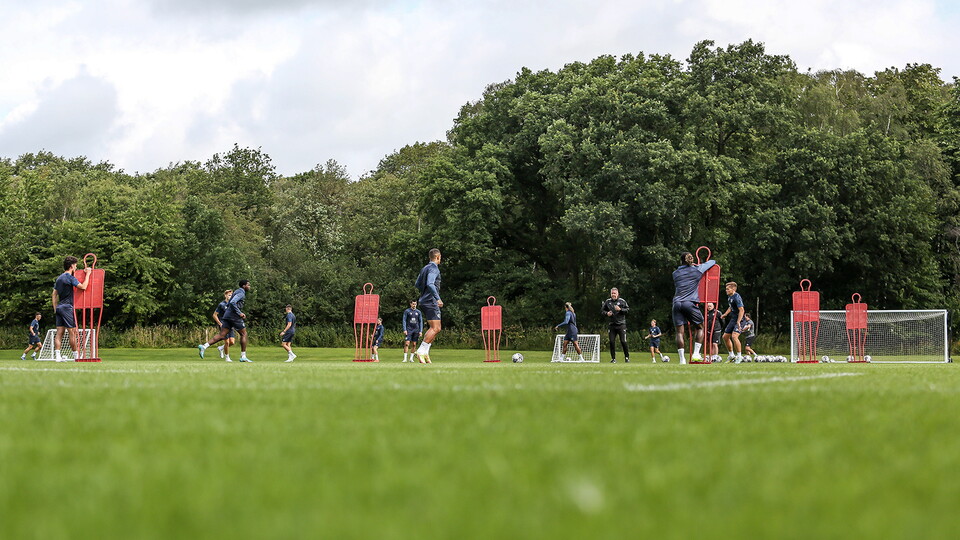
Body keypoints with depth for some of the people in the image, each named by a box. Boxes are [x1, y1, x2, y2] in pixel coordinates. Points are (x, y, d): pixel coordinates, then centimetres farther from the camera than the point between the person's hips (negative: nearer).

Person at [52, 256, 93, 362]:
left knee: (59, 332, 2)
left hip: (59, 307, 8)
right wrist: (87, 274, -5)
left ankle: (57, 356, -3)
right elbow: (83, 287, -16)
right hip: (67, 307, -8)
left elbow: (54, 294, 19)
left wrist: (55, 309, 20)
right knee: (72, 332, -4)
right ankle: (76, 356, -1)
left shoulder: (59, 278, 17)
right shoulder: (70, 277, -9)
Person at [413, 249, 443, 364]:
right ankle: (421, 351, -18)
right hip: (431, 301, -10)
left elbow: (417, 284, 24)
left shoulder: (424, 268, 17)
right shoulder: (434, 269, -11)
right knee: (435, 328, -12)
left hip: (424, 301, 10)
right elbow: (430, 284, -25)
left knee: (435, 328, 13)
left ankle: (425, 351, 4)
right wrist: (437, 298, -29)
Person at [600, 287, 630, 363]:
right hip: (612, 325, 2)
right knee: (612, 342, -1)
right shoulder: (607, 302, 8)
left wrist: (620, 309, -14)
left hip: (621, 324, -2)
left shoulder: (622, 301, 2)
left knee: (623, 341, -7)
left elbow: (628, 309, 1)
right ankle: (613, 358, 8)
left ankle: (627, 357, 7)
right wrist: (606, 313, -6)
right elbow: (602, 311, 14)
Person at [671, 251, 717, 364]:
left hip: (677, 303, 3)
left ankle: (682, 359, -6)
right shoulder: (697, 270, 8)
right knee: (700, 327, 13)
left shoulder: (676, 273, 15)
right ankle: (696, 354, 2)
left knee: (679, 331, 0)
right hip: (690, 303, -3)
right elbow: (712, 262, 23)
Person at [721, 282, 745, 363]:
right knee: (725, 337, 12)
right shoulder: (729, 297, 12)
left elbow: (741, 310, -23)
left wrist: (738, 322, -30)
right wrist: (725, 314, 15)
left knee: (734, 336, -25)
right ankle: (731, 355, 25)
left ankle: (739, 356, -15)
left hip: (738, 320, -10)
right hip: (732, 320, 10)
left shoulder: (737, 297, -17)